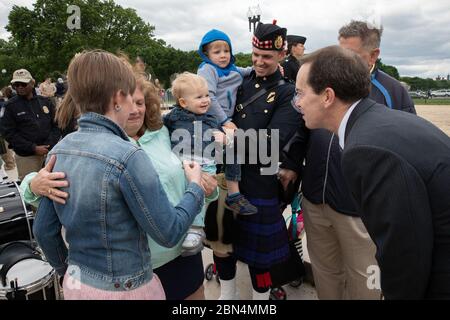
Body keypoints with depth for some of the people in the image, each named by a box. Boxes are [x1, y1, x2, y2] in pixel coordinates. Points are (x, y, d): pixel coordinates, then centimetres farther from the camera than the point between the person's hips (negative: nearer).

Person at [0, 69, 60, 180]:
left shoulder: (45, 101, 8)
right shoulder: (10, 106, 1)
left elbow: (55, 125, 7)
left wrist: (50, 145, -8)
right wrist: (33, 148, -13)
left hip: (49, 152, 2)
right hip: (27, 156, -2)